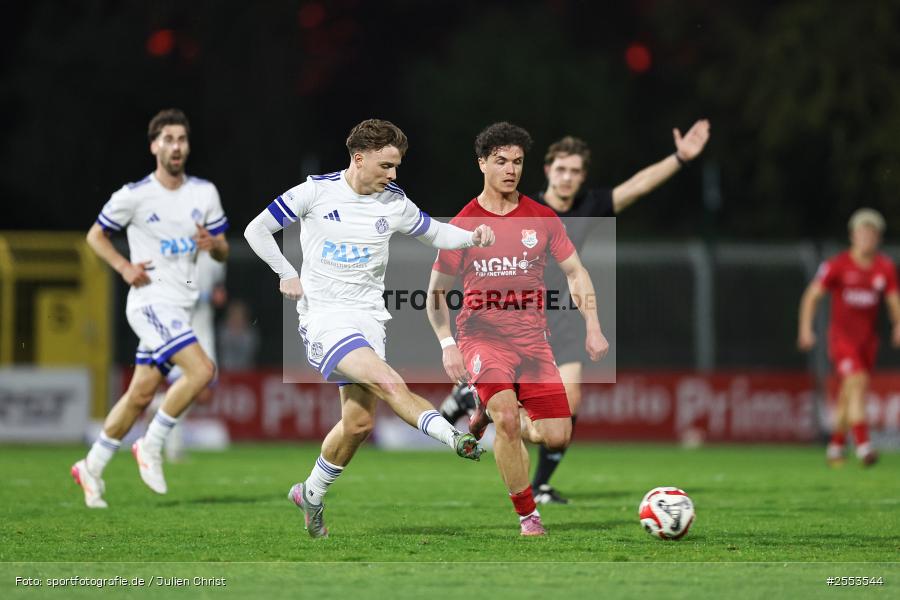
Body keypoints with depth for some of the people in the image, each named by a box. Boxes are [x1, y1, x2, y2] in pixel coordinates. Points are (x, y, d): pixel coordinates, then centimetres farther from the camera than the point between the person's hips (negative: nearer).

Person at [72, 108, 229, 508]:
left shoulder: (205, 193, 6)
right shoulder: (134, 196, -8)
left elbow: (223, 253, 13)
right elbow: (96, 235, 5)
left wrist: (213, 244, -11)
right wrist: (124, 267, -11)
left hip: (180, 307, 6)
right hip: (151, 301, -6)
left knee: (141, 394, 8)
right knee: (201, 370, -23)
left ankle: (92, 467, 21)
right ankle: (151, 446, -9)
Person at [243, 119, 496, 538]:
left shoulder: (394, 203, 4)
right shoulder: (316, 192, -6)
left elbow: (435, 234, 17)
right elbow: (257, 230, 3)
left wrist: (473, 237, -3)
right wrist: (287, 275, -5)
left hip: (368, 319, 5)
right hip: (324, 318, -5)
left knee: (358, 422, 5)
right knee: (388, 382, -27)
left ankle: (311, 495, 25)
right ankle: (454, 437, -39)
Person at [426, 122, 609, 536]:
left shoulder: (542, 219, 5)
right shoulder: (463, 225, -1)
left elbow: (575, 272, 13)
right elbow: (436, 291, 6)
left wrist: (593, 328, 1)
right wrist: (447, 344, -6)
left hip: (532, 337, 3)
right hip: (481, 335, -3)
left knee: (557, 437, -5)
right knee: (507, 417, -27)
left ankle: (492, 413, 27)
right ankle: (527, 516, -12)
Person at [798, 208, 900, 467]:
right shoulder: (837, 265, -8)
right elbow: (812, 295, -6)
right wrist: (806, 327, -17)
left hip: (868, 339, 4)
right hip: (841, 336, -4)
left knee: (849, 397, 10)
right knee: (857, 381, -23)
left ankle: (835, 446, 27)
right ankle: (863, 444, -29)